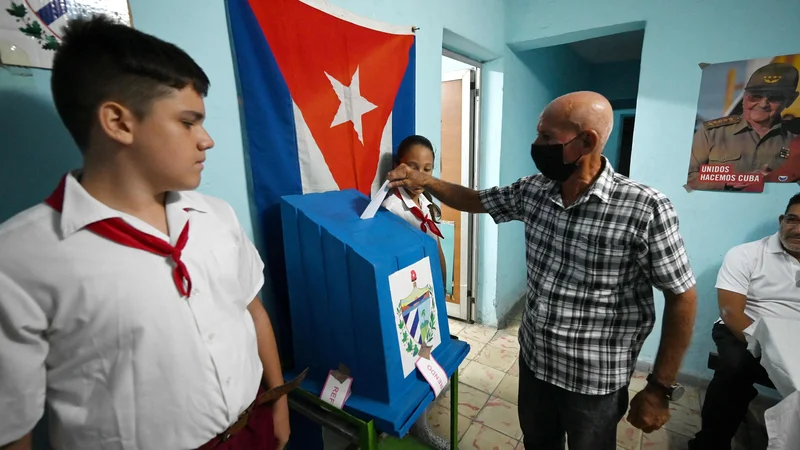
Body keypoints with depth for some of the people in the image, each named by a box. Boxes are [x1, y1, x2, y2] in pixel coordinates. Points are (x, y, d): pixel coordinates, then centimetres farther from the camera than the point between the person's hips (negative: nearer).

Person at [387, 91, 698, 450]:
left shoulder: (645, 209, -21)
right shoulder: (533, 191, -7)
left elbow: (681, 298, -13)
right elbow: (475, 200, 7)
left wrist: (660, 389, -10)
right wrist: (424, 181, -6)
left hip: (593, 381, -4)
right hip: (533, 360, 5)